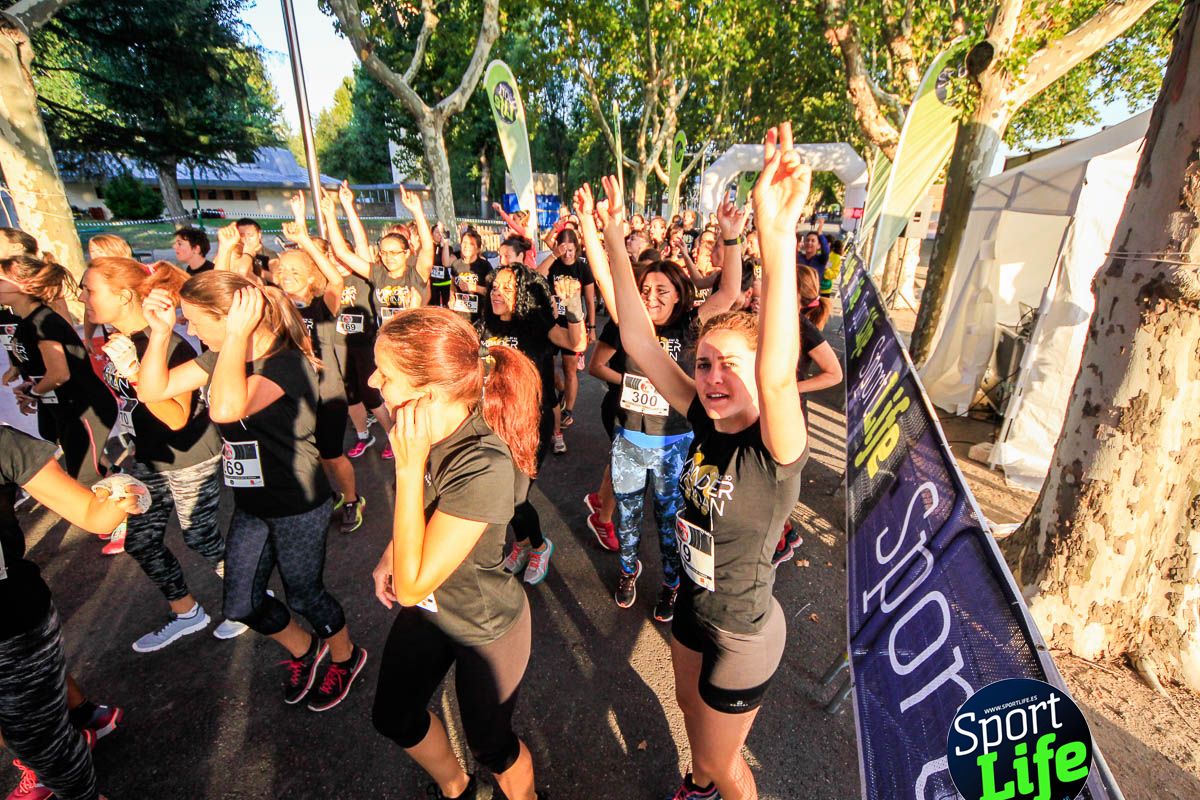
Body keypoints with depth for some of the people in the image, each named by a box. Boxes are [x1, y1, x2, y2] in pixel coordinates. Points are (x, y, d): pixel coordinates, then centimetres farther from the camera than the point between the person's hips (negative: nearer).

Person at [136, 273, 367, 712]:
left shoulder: (288, 364, -27)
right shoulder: (222, 357, -1)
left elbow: (225, 409, -44)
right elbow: (152, 390, 1)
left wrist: (239, 334, -36)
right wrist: (160, 331, -10)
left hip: (298, 507, -8)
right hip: (250, 505, 8)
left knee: (304, 594, 12)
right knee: (241, 604, 18)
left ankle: (346, 657, 42)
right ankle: (303, 649, 46)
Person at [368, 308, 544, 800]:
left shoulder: (483, 465, -39)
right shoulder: (428, 427, -15)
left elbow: (411, 587, -33)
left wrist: (409, 465, -37)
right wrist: (390, 555, -3)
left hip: (485, 629, -7)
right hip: (428, 611, 8)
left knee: (488, 743, 20)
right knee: (393, 719, 28)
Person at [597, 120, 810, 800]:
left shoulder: (777, 452, -31)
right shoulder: (704, 423, -15)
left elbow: (779, 375, -53)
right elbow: (639, 341, -18)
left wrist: (778, 237, -63)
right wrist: (614, 239, -21)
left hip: (744, 634, -6)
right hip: (694, 607, 6)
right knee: (692, 708, 34)